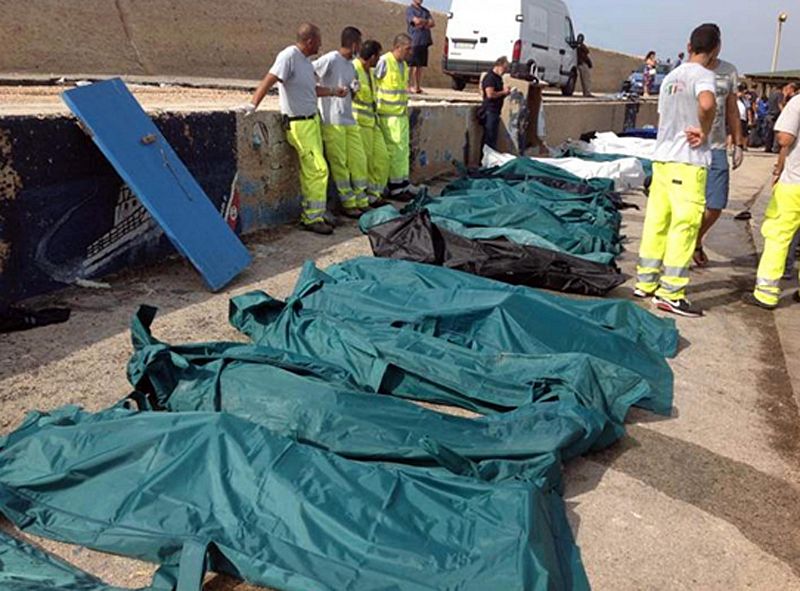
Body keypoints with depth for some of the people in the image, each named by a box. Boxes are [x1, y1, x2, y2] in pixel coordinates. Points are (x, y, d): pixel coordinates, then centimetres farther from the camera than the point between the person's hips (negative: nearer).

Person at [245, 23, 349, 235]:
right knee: (318, 170, -11)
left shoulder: (306, 60, 12)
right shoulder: (289, 56, -16)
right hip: (299, 124, -9)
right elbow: (268, 81, -23)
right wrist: (252, 105, -30)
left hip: (312, 120, 9)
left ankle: (310, 214, 18)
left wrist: (334, 91, 30)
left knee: (311, 171, 10)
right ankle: (313, 219, -3)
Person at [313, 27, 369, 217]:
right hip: (332, 121, -8)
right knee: (339, 164, -2)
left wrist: (354, 89, 1)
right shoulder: (330, 59, -9)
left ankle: (361, 201, 16)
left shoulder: (351, 65, 16)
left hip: (349, 120, 8)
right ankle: (348, 204, 6)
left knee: (358, 160, 7)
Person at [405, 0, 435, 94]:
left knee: (420, 66, 5)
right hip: (414, 41, -6)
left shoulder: (425, 11, 21)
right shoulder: (409, 10, 2)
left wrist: (423, 24, -9)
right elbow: (417, 21, -15)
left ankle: (418, 87, 7)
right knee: (413, 66, -8)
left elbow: (432, 23, 8)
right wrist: (427, 21, 3)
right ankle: (412, 87, -7)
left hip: (425, 41, 6)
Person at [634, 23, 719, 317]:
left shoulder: (671, 77, 17)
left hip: (661, 158, 8)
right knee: (685, 226, -4)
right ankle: (671, 293, -3)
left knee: (657, 222, 11)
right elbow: (707, 104, -29)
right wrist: (705, 132, -13)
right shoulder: (703, 75, -8)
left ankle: (645, 283, 18)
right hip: (689, 162, -8)